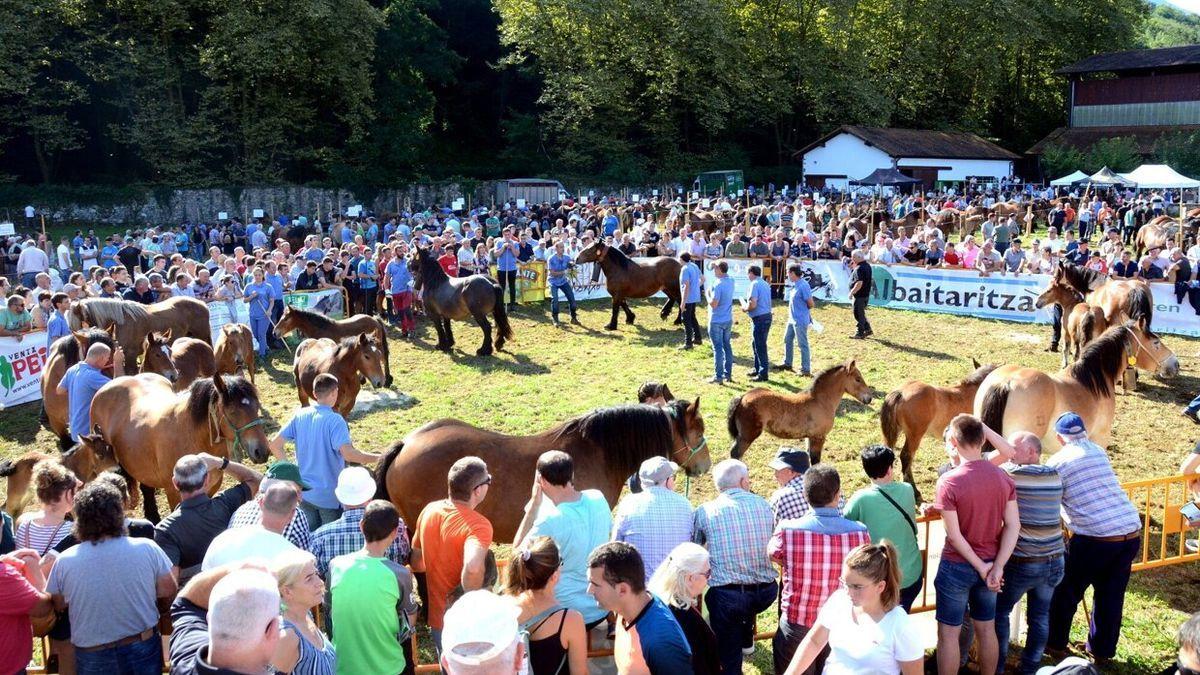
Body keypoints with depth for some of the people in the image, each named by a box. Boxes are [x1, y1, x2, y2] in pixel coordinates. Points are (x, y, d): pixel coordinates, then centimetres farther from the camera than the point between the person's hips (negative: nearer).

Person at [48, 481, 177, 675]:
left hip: (92, 658, 0)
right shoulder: (147, 549, -15)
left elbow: (57, 605, 2)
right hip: (143, 650, 0)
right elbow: (169, 589, -2)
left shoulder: (65, 561, -13)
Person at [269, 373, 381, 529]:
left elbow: (275, 444, 1)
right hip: (330, 496, -5)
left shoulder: (300, 415, -1)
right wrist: (378, 458, -19)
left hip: (304, 492, 5)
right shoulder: (335, 420, -19)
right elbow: (348, 454, -30)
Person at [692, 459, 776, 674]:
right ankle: (746, 639, 50)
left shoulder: (705, 511, -4)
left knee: (730, 658, 14)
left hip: (726, 596, -3)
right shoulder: (764, 505, 4)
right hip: (766, 592, 3)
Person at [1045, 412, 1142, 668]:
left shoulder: (1057, 462, -3)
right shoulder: (1099, 452, 13)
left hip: (1094, 538, -5)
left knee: (1066, 591, 14)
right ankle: (1102, 651, 28)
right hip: (1132, 533, 5)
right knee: (1111, 595, 17)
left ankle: (1054, 643, 27)